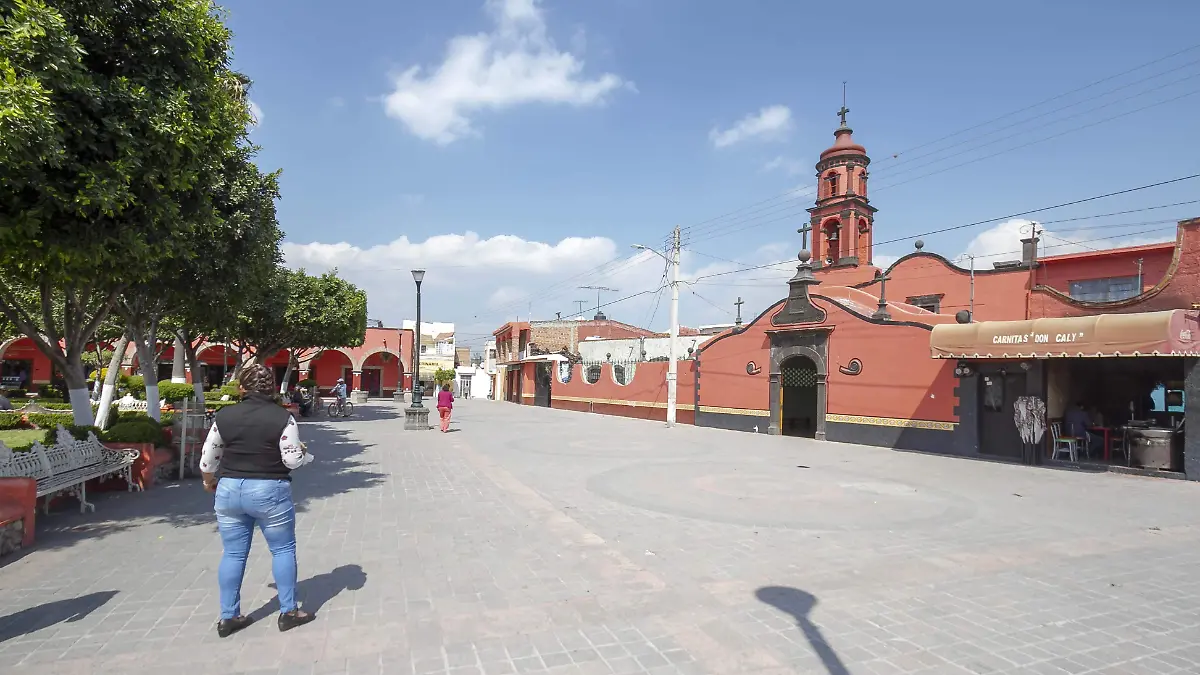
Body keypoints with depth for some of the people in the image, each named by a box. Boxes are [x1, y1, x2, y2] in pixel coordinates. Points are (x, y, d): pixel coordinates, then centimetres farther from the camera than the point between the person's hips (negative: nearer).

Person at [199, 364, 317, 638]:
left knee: (233, 554, 13)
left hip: (229, 491, 4)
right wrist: (305, 453, 10)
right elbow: (293, 460, -12)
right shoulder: (283, 417, -11)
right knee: (283, 550, 10)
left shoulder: (224, 416, -1)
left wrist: (208, 481, 25)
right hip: (269, 491, -3)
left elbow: (208, 458, 6)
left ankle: (228, 617, 22)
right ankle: (288, 611, 16)